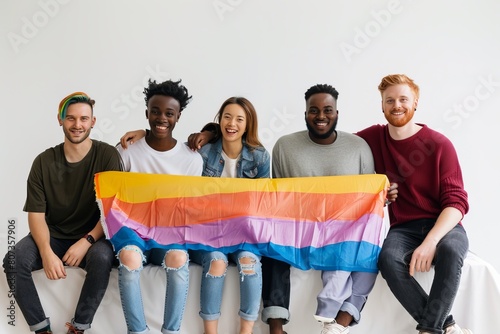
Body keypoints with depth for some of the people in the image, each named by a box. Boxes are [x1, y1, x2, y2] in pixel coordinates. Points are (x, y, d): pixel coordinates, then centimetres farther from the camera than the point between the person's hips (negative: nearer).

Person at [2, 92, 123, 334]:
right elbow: (36, 214, -5)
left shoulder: (107, 156, -9)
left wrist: (86, 242, -23)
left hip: (93, 236, -2)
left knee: (102, 258, -34)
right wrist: (46, 252, -23)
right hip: (54, 235, 3)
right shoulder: (44, 162, -3)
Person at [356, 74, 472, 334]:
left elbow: (456, 201, -9)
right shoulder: (374, 137, 5)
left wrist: (430, 242, -27)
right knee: (388, 258, -33)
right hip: (403, 228, 2)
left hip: (443, 225, -2)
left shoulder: (439, 144, -5)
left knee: (450, 250, -37)